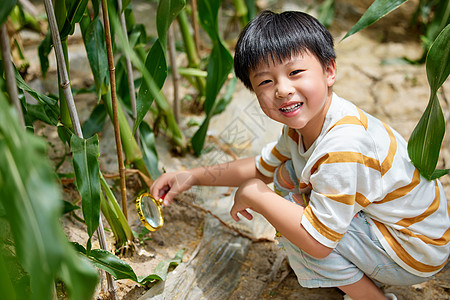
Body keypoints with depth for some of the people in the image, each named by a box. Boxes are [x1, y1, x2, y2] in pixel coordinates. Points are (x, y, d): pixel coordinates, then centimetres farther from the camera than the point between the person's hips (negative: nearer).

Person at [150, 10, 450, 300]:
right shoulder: (305, 122, -6)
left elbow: (317, 242, -31)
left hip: (414, 255, -9)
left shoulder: (342, 146, -34)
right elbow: (262, 167, 10)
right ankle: (358, 274, 12)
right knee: (286, 174, 5)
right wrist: (192, 176, 3)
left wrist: (256, 196, -20)